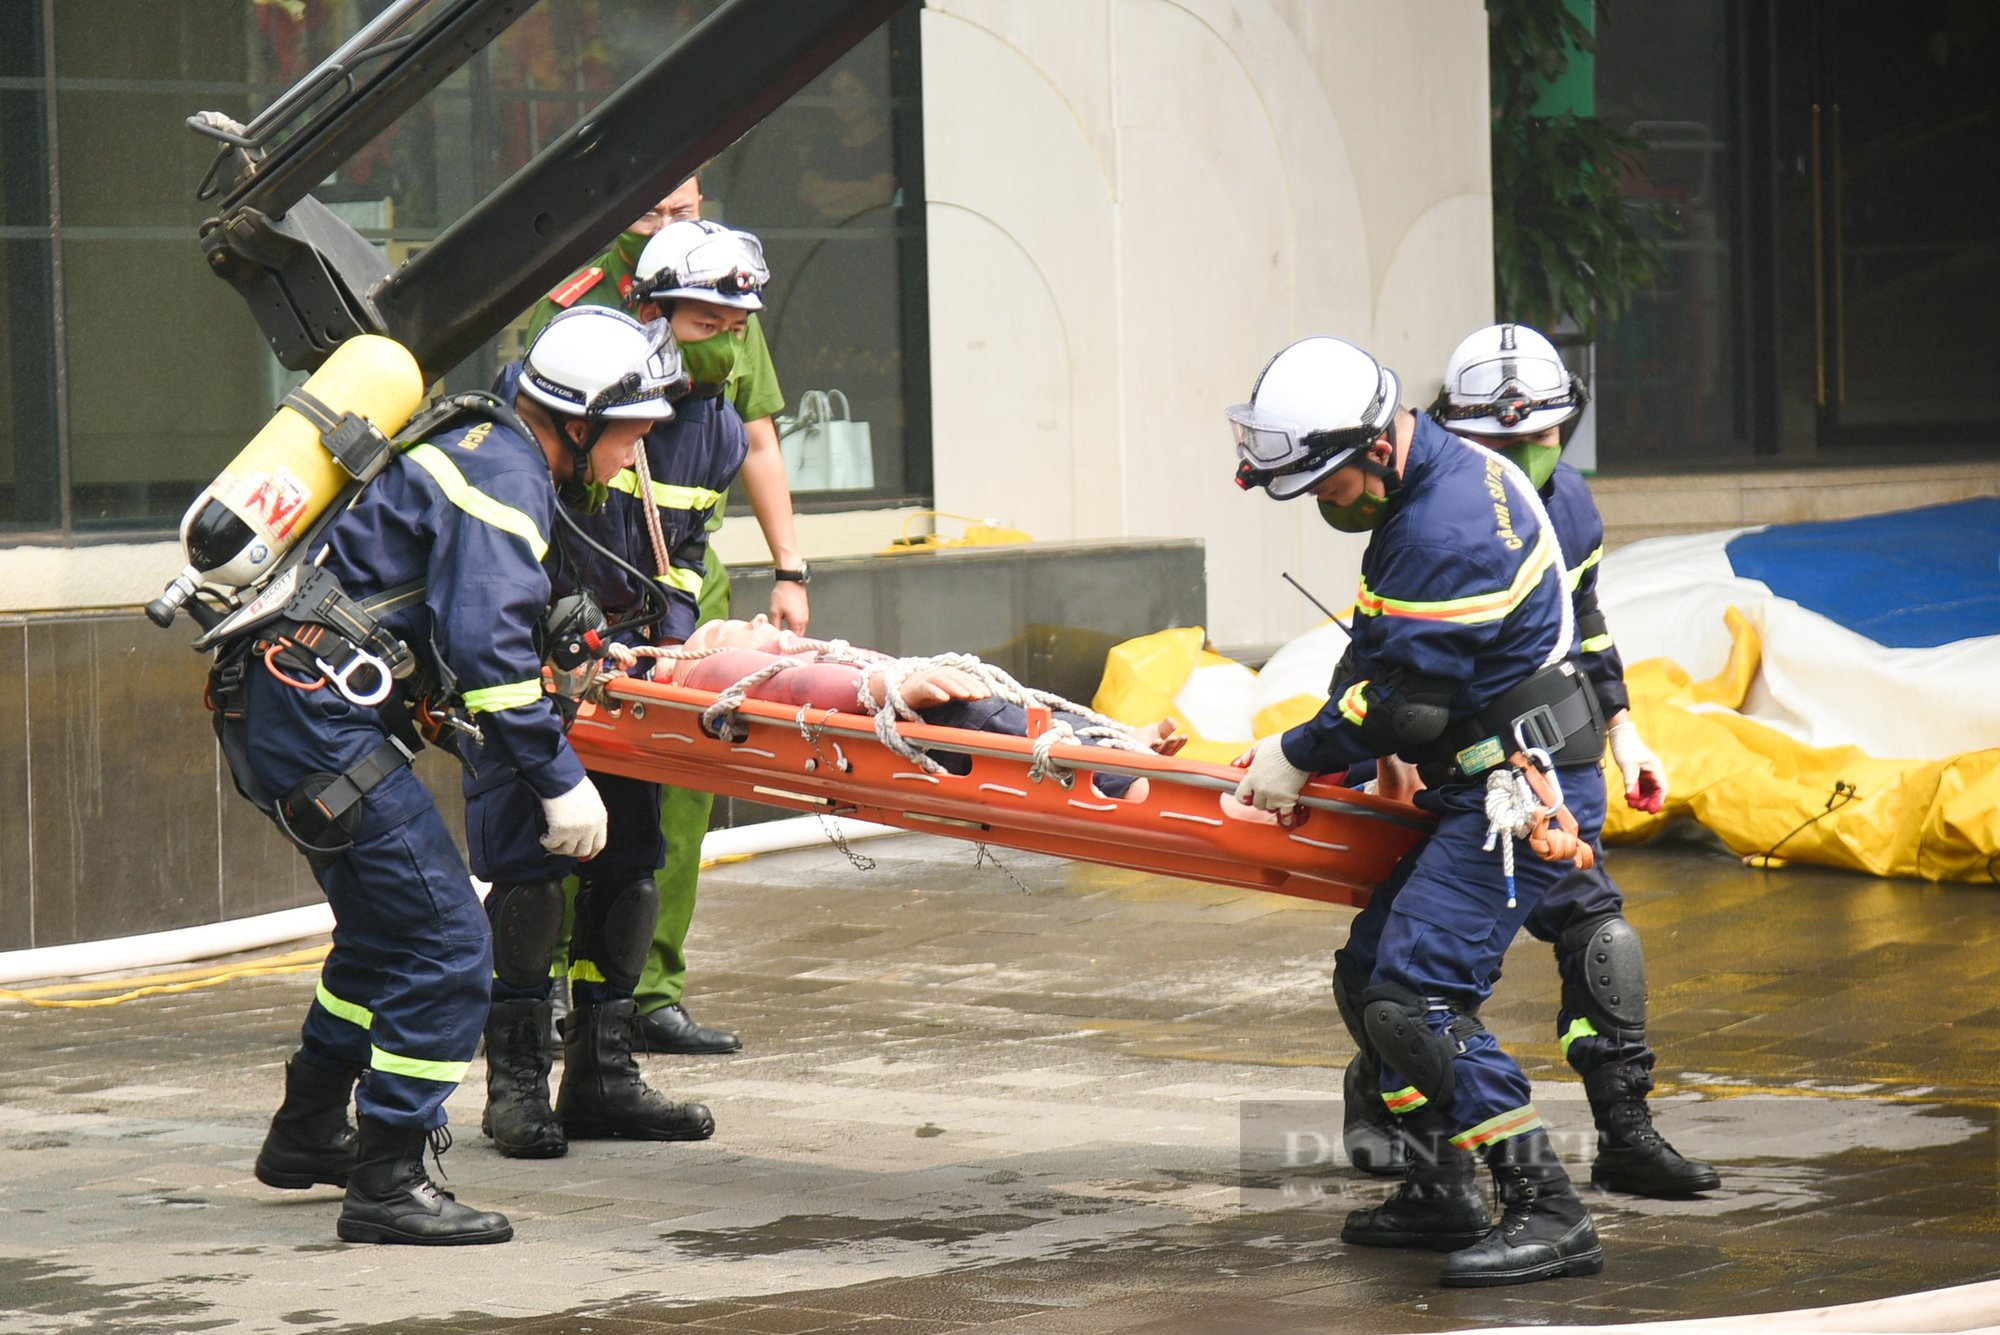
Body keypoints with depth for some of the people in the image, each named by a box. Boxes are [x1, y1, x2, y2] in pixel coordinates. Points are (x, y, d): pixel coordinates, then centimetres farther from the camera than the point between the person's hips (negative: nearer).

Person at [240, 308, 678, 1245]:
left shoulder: (485, 451, 19)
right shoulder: (505, 480, -13)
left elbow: (483, 615, 33)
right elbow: (485, 648, -21)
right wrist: (559, 780, -18)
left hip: (285, 707, 11)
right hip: (322, 719, -11)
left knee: (386, 931, 24)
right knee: (445, 945, -10)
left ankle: (308, 1133, 38)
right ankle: (386, 1184, -7)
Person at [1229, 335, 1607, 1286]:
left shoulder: (1448, 537, -24)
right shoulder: (1448, 468, 10)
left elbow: (1399, 696, -19)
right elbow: (1384, 660, 19)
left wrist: (1299, 756, -5)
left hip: (1521, 789, -11)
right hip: (1485, 783, 11)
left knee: (1418, 997, -17)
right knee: (1371, 973, 14)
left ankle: (1548, 1215, -16)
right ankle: (1439, 1196, 20)